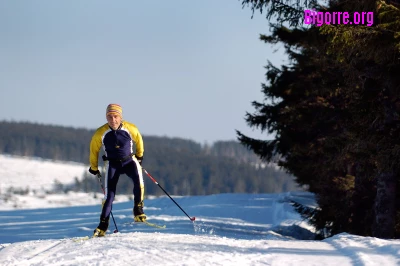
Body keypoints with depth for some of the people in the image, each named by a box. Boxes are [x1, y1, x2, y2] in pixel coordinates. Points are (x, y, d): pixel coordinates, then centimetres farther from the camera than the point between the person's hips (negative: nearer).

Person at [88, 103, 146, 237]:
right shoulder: (100, 133, -15)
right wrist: (94, 168, 15)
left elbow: (138, 139, 8)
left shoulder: (130, 128, -15)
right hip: (112, 164, 0)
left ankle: (138, 211, -15)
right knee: (109, 194, -9)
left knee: (138, 180, -29)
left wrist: (140, 156, 19)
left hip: (129, 160, 0)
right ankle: (103, 225, 1)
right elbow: (94, 150, 3)